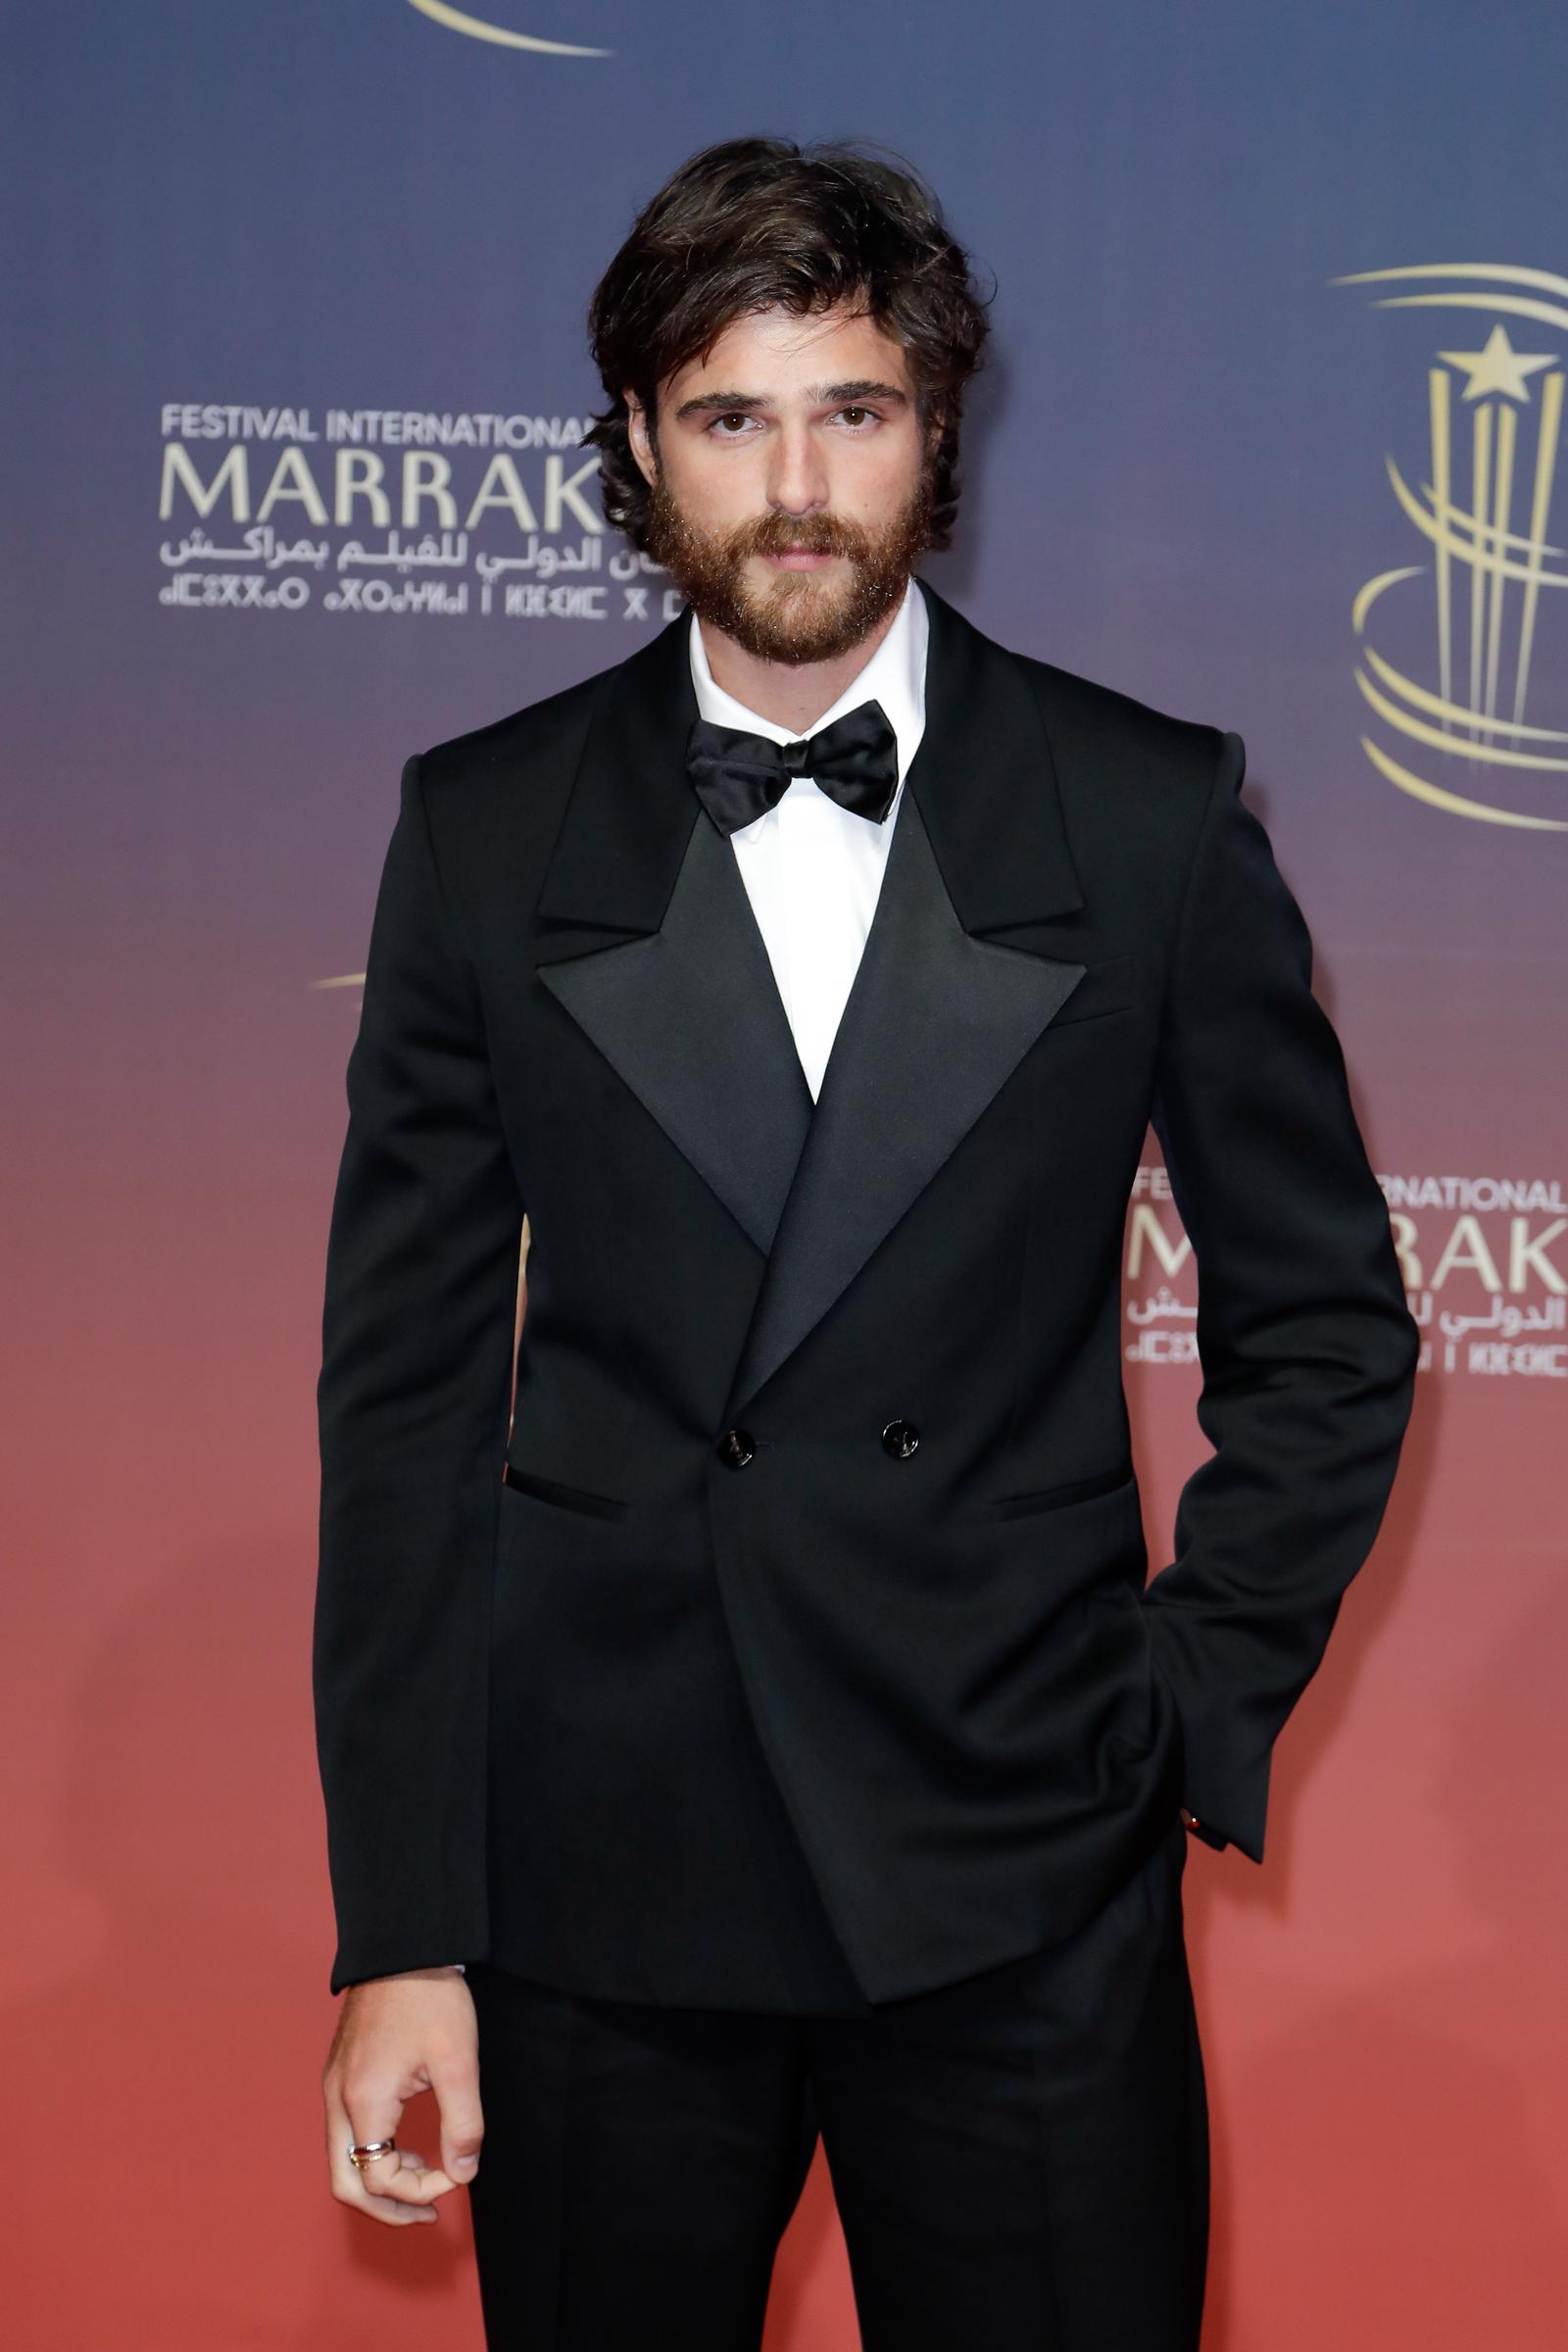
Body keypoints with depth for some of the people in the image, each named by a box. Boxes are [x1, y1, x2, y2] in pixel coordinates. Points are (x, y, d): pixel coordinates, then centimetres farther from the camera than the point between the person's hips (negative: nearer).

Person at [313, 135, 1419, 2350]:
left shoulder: (1150, 813, 0)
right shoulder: (487, 828, 2)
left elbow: (1324, 1329, 7)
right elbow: (407, 1391, 1)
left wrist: (1195, 1714, -2)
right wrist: (400, 1925, -2)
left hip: (1024, 1895, 0)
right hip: (600, 1886, 1)